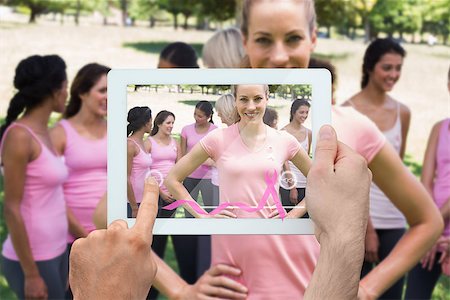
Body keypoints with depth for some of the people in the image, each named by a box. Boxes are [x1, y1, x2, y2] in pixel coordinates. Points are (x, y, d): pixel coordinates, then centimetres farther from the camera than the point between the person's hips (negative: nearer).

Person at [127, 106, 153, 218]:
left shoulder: (143, 143, 10)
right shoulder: (130, 144, -14)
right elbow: (126, 178, -17)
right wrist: (134, 208, -17)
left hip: (144, 200, 8)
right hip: (133, 201, -8)